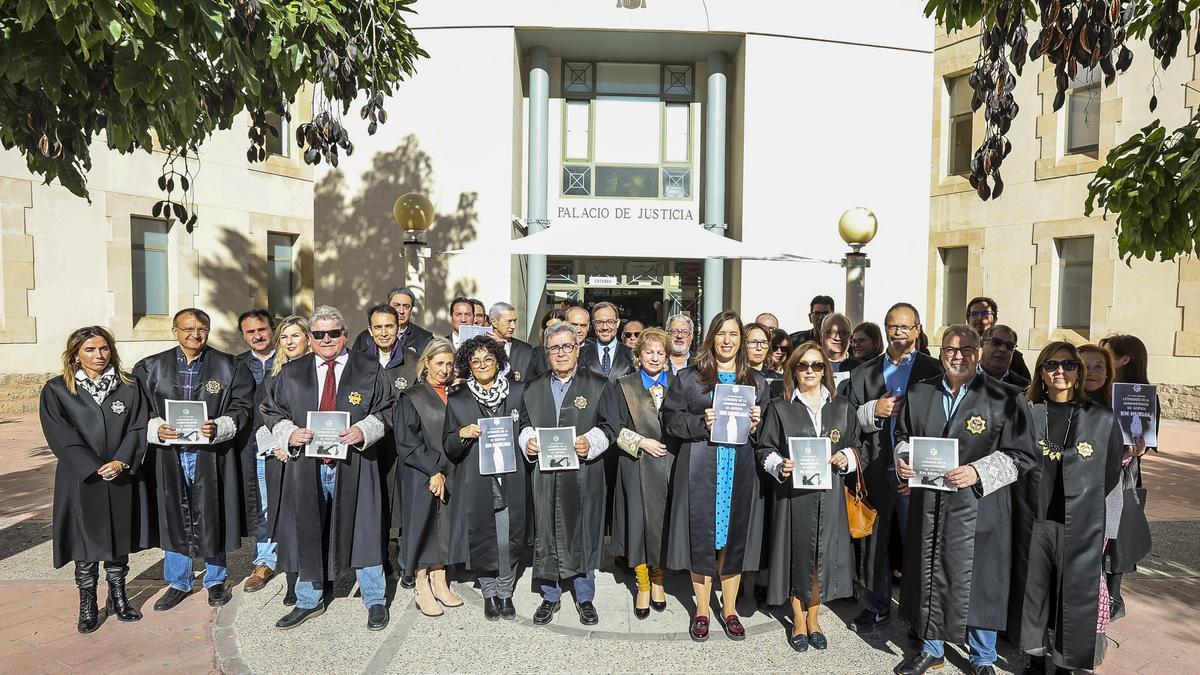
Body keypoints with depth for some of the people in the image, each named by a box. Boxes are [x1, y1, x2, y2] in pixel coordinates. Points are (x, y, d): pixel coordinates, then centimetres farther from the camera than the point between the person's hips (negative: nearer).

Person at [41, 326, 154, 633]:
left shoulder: (129, 386, 4)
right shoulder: (56, 390, -3)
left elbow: (138, 428, -2)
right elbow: (60, 436, -9)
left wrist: (121, 462, -16)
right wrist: (96, 469, -16)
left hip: (123, 478, 2)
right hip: (82, 481, -2)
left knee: (119, 540, 12)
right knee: (85, 543, 6)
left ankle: (118, 597, 27)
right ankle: (87, 606, 21)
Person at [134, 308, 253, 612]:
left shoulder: (230, 367, 1)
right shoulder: (150, 368, 6)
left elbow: (242, 407, -1)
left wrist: (219, 428, -18)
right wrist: (156, 428, -14)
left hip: (212, 455, -1)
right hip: (168, 456, 2)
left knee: (212, 518, 7)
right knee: (173, 518, 10)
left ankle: (216, 580, 26)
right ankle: (178, 583, 28)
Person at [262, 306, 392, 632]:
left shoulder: (369, 369, 2)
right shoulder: (292, 373, 8)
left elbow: (386, 410, 4)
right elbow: (272, 412, 13)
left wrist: (364, 430, -14)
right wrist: (289, 433, -7)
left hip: (354, 463, -2)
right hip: (307, 464, 2)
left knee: (362, 530, 4)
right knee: (308, 532, 11)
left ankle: (375, 601, 20)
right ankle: (309, 601, 31)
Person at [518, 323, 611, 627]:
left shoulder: (598, 386, 3)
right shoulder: (534, 388, 13)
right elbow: (524, 424, 16)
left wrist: (591, 444, -18)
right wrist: (527, 441, -4)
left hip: (584, 473, -2)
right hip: (544, 473, 3)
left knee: (583, 533, 5)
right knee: (546, 533, 7)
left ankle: (585, 598, 22)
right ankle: (550, 596, 25)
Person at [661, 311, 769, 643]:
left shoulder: (757, 382, 12)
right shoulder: (689, 377, 4)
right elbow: (670, 418, 0)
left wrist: (756, 425, -6)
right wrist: (701, 423, -15)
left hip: (741, 471, 2)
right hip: (700, 471, -2)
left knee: (734, 538, 7)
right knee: (702, 538, 3)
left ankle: (729, 609, 25)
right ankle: (701, 611, 19)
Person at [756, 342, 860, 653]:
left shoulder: (842, 407, 8)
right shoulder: (779, 407, 1)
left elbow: (855, 447, 14)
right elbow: (765, 449, 2)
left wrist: (845, 459, -7)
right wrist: (780, 466, -16)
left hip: (830, 493, 2)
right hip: (793, 492, -2)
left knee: (823, 556, 7)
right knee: (798, 555, 5)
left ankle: (813, 620, 26)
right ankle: (798, 622, 23)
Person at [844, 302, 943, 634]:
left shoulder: (933, 370, 2)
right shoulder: (864, 373, 10)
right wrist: (874, 411, -10)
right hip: (876, 470, 3)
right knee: (875, 540, 11)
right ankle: (877, 606, 26)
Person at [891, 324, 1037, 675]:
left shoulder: (1005, 399, -5)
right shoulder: (920, 393, 6)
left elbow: (1020, 455, -6)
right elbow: (903, 435, 17)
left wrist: (979, 473, -19)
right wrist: (903, 458, -3)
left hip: (978, 508, -3)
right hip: (928, 505, 4)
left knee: (978, 581, 7)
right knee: (929, 576, 13)